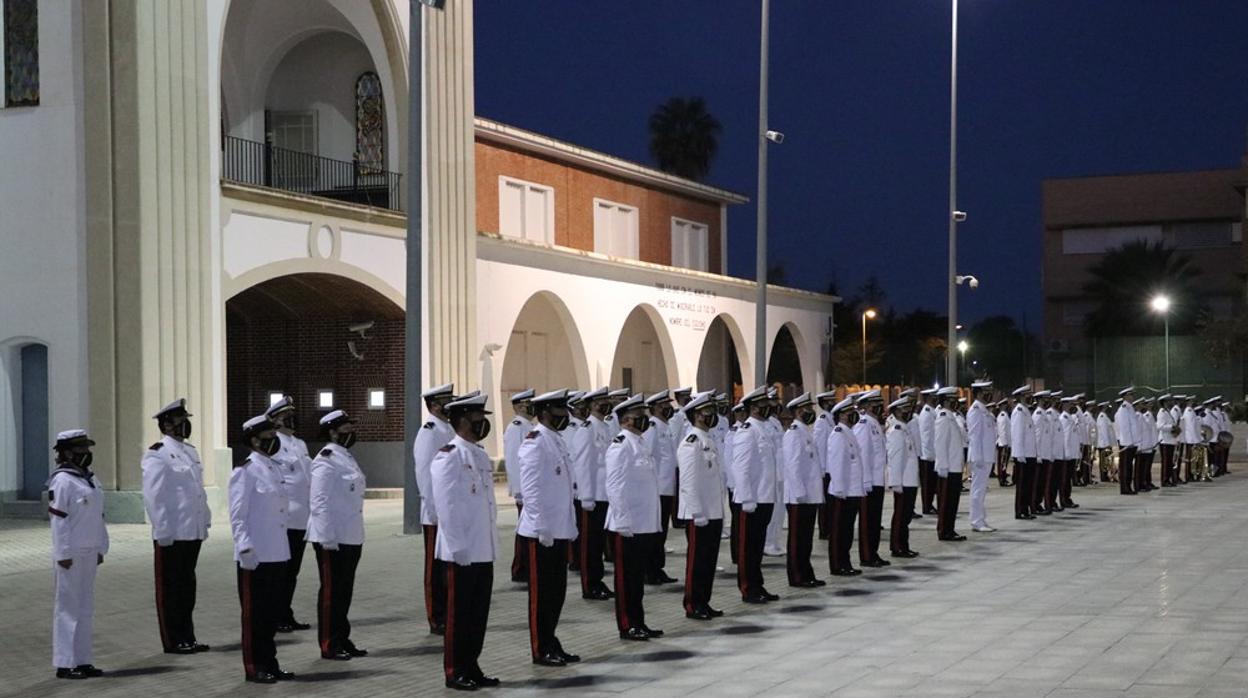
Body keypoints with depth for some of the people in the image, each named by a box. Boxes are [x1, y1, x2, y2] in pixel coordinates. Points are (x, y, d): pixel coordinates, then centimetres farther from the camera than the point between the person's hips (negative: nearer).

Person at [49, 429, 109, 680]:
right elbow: (58, 519, -15)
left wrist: (101, 549, 16)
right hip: (71, 555, -8)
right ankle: (65, 664, 3)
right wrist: (63, 554, -17)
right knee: (68, 607, -3)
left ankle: (82, 661, 18)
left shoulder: (89, 478, 14)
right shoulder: (62, 481, -11)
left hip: (89, 553, 8)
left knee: (86, 607, 11)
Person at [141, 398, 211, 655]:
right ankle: (173, 641, 8)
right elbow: (153, 496, -15)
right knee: (170, 588, 2)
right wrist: (163, 530, -17)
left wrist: (205, 520, 15)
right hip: (171, 535, -8)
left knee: (187, 585, 14)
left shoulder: (190, 451, 14)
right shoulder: (157, 454, -10)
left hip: (193, 531, 8)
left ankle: (187, 637, 22)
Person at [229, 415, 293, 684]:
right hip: (256, 556, -8)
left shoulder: (275, 468, 14)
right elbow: (237, 515, -14)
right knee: (255, 612, 2)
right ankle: (254, 668, 9)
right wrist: (245, 549, -19)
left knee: (273, 611, 12)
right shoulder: (245, 470, -10)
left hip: (278, 554, 8)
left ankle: (269, 663, 21)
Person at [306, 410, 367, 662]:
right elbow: (319, 502, -19)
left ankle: (342, 639, 23)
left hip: (351, 537, 9)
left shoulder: (347, 457, 14)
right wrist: (328, 538, -21)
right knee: (331, 591, 0)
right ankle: (329, 645, 7)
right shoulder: (326, 460, -15)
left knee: (345, 591, 15)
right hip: (332, 539, -9)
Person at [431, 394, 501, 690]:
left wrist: (492, 542, 14)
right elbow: (446, 505, -16)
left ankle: (472, 667, 20)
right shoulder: (448, 456, -12)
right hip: (462, 552, -8)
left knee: (479, 613, 11)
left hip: (485, 551, 8)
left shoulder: (481, 455, 14)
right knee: (459, 613, 1)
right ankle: (454, 672, 9)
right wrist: (458, 547, -18)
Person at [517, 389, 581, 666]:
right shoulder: (535, 442, -14)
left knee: (557, 591, 14)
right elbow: (531, 489, -19)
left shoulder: (558, 440, 13)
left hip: (560, 530, 9)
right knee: (541, 593, 1)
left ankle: (551, 644, 23)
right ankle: (540, 650, 9)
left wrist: (570, 527, 16)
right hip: (541, 532, -8)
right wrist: (542, 528, -20)